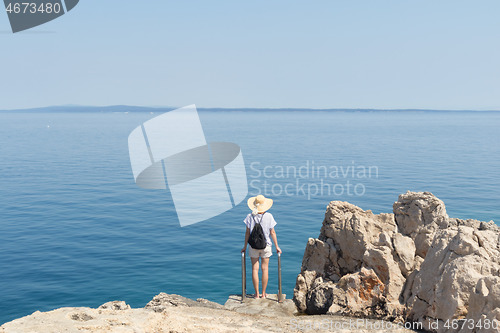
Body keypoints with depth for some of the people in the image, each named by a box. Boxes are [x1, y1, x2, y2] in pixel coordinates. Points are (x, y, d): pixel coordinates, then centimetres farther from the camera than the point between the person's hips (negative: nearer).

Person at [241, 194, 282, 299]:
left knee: (255, 269, 6)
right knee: (265, 269, 9)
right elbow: (272, 233, -3)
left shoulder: (250, 216, -6)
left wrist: (245, 246, 8)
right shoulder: (269, 216, -7)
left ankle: (257, 294, 11)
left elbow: (247, 233, -2)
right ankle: (263, 293, 14)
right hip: (266, 245, 0)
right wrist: (277, 246, 7)